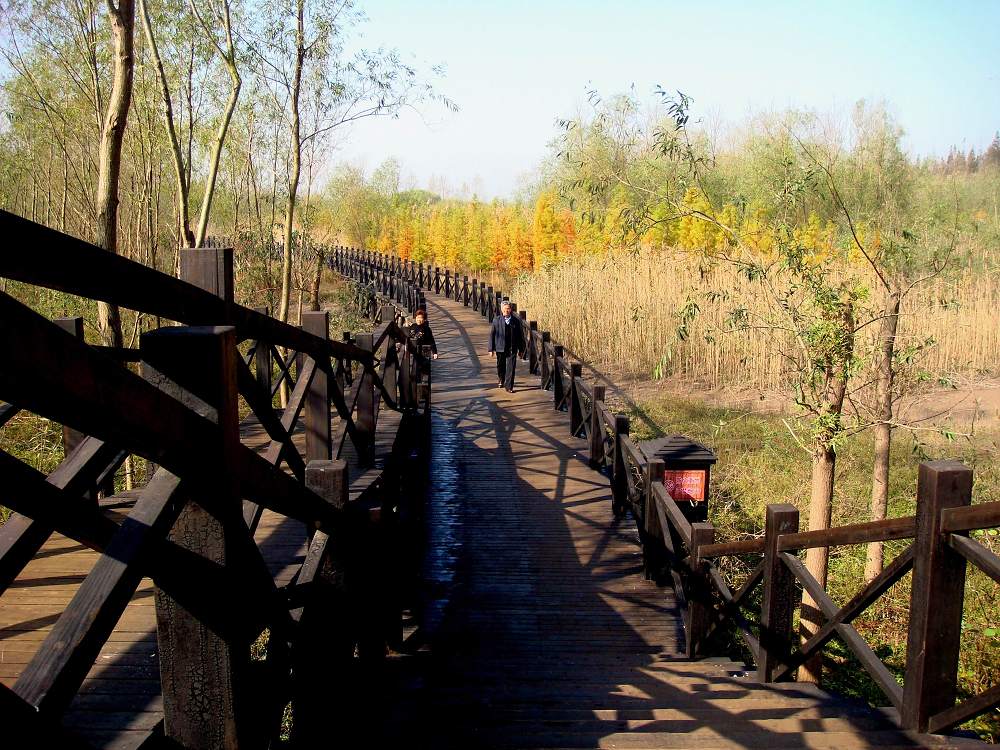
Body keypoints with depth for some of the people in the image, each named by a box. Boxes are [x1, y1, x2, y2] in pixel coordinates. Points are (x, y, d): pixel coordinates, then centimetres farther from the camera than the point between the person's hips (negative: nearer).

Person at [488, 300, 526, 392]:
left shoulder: (516, 320, 0)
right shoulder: (496, 320, -1)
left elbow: (520, 335, 5)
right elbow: (492, 335, 1)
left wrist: (521, 349, 6)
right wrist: (491, 349, -2)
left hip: (512, 349, -1)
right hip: (500, 348, 1)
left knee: (511, 368, -7)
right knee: (501, 366, 16)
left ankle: (509, 386, 1)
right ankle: (501, 379, 45)